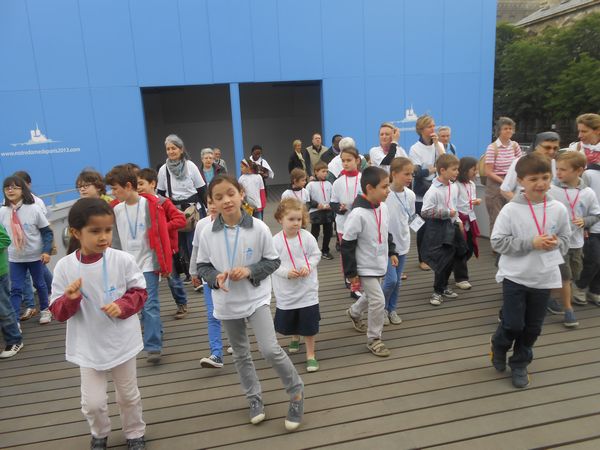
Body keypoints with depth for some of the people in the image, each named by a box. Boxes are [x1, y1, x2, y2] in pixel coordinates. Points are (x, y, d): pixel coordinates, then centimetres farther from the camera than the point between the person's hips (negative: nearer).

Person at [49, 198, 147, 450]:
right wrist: (70, 299, -27)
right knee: (92, 402, 6)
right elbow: (58, 313, -6)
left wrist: (122, 306, -20)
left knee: (128, 395, 18)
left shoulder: (122, 260, -15)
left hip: (122, 342, 0)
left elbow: (139, 291, -3)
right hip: (89, 346, 0)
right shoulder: (64, 267, -13)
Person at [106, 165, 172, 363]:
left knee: (150, 305, -5)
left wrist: (164, 263, -7)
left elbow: (162, 235, -7)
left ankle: (153, 347, 1)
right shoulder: (116, 210, 4)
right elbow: (115, 240, 11)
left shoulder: (151, 205, -9)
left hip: (148, 263, -5)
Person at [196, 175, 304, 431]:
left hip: (257, 299, -3)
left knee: (270, 349, -12)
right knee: (241, 355, 16)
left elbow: (273, 261, -5)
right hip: (227, 304, 3)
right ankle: (254, 398, 37)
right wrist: (216, 277, -18)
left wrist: (249, 270, -20)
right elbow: (202, 266, 2)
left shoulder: (258, 228, -14)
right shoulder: (208, 234, -9)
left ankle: (296, 391, 13)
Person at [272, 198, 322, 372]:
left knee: (309, 323, 3)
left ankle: (310, 354, 23)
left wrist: (308, 266, -17)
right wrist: (286, 272, -22)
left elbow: (316, 255, 0)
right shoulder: (275, 241, -13)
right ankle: (295, 339, 53)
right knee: (287, 322, 18)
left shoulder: (307, 237, -10)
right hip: (286, 291, 1)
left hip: (307, 289, -1)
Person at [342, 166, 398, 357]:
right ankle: (374, 339, 12)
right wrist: (351, 272, -17)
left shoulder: (383, 207, -3)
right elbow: (347, 245, -20)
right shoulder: (358, 214, -26)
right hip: (365, 267, -8)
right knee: (378, 300, -8)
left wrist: (392, 252, 14)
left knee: (371, 296, 24)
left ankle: (354, 312, 54)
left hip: (379, 264, 8)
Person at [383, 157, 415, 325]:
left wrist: (400, 230, 8)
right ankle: (381, 308, 19)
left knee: (398, 281, 14)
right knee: (391, 279, -6)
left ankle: (392, 309, 32)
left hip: (402, 242, 5)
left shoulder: (410, 195, -3)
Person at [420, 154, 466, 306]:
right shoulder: (434, 190, -18)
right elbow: (425, 212, -23)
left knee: (451, 259, 15)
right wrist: (447, 213, -20)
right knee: (442, 262, -3)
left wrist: (458, 221, 12)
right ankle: (438, 292, 14)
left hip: (451, 227, 8)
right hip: (437, 229, -7)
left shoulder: (454, 187, 5)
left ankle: (443, 287, 33)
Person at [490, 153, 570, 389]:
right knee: (513, 324, 0)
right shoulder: (510, 210, -13)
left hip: (544, 277, 3)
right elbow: (498, 242, -13)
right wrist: (531, 243, -20)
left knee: (533, 327, 13)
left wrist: (555, 243, -14)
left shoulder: (558, 209, -4)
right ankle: (499, 346, 33)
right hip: (515, 276, -3)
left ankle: (520, 364, 34)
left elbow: (565, 240, 9)